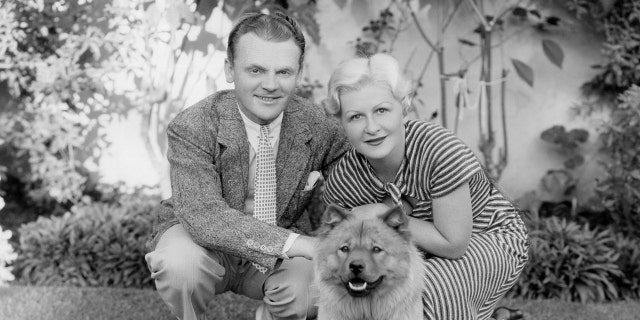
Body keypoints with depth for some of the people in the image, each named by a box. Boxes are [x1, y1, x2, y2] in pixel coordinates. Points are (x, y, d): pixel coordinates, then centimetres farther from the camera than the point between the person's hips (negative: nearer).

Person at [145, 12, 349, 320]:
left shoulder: (319, 126, -13)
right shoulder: (190, 128, -23)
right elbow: (204, 217, -35)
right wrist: (297, 243, -43)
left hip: (283, 255, 3)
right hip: (200, 239, -2)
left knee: (309, 293, -29)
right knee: (180, 264, -35)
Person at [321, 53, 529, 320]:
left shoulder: (442, 150, -34)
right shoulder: (340, 183, -19)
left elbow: (453, 244, -28)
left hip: (492, 238, -5)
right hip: (425, 250, 6)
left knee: (431, 291, -32)